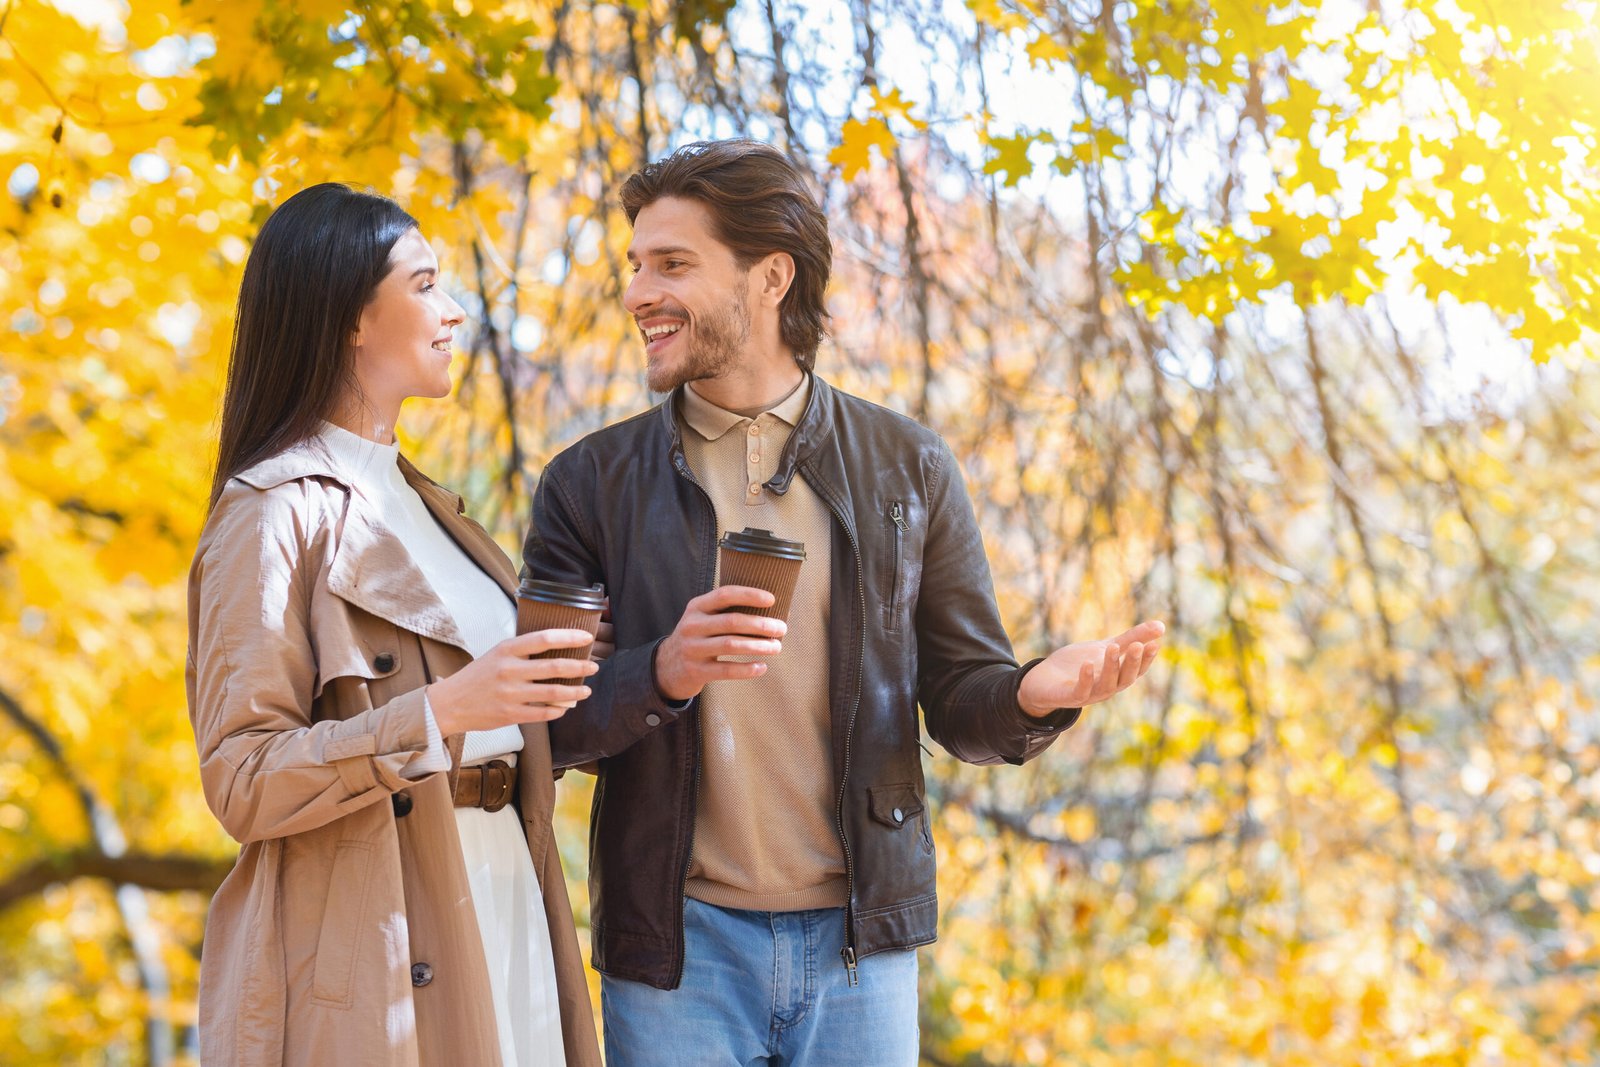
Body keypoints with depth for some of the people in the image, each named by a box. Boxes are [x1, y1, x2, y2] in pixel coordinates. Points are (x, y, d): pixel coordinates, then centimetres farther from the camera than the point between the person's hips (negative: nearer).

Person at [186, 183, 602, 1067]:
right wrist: (441, 711, -26)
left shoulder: (413, 498, 16)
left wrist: (545, 677, 5)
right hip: (371, 952, -8)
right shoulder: (276, 515, -11)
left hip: (495, 916, 8)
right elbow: (242, 784, -17)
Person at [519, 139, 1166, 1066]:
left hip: (859, 939, 1)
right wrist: (659, 676, -20)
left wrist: (1034, 694, -16)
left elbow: (962, 699, 6)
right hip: (677, 943, 0)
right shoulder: (593, 483, 3)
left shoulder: (908, 467, 4)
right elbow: (541, 723, -1)